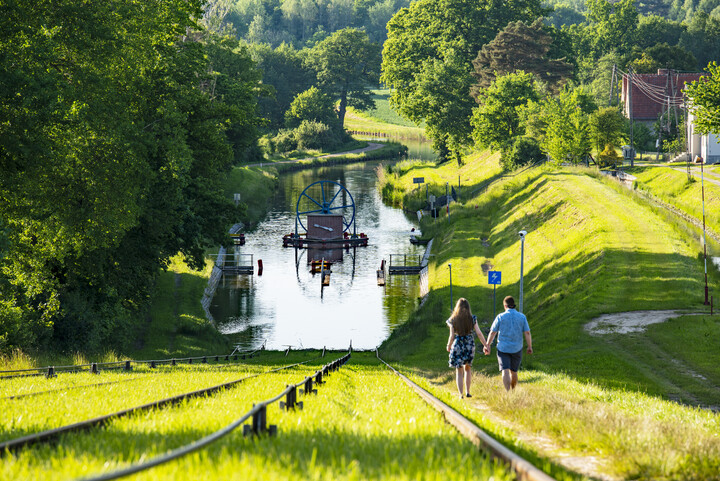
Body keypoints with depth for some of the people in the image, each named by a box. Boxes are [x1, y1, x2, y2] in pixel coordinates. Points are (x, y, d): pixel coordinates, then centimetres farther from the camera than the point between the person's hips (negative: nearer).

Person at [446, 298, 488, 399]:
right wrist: (485, 345, 3)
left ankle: (461, 394, -3)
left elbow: (452, 336, -5)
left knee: (459, 371, 6)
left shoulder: (453, 320, -7)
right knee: (467, 368, 22)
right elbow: (479, 333, -6)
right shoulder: (472, 319, -4)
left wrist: (449, 346, 13)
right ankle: (467, 392, 19)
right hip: (469, 345, 2)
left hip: (457, 345, -2)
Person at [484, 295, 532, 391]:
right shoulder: (522, 317, 0)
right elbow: (527, 333, -4)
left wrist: (488, 345, 9)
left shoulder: (500, 317, -4)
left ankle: (508, 392, -24)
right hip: (516, 349, 2)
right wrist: (529, 347, 3)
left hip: (503, 348, -2)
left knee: (505, 371, -8)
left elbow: (492, 332, 0)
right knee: (513, 371, 17)